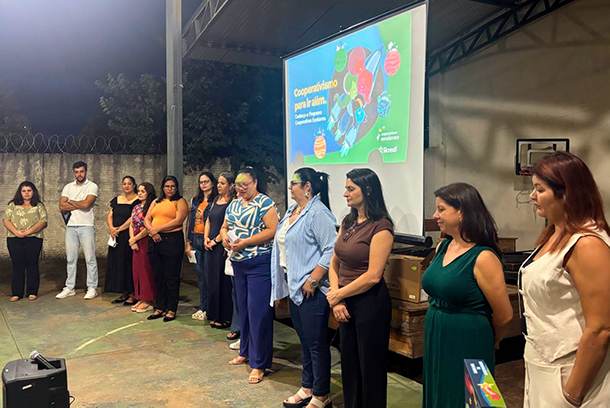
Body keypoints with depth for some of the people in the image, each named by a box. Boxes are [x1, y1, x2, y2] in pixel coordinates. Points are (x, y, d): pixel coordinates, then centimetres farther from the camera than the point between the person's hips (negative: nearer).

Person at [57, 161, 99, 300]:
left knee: (90, 258, -2)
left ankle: (92, 288, 4)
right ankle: (69, 288, 16)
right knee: (70, 258, 9)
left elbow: (86, 204, -15)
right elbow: (62, 206, 1)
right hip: (70, 226, 5)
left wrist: (70, 202, -1)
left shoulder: (92, 186, 0)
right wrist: (80, 205, -8)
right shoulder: (68, 187, 13)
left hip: (86, 226, -4)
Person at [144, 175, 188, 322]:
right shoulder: (156, 202, 19)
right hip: (155, 241, 6)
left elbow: (178, 220, -13)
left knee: (171, 276, -1)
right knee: (158, 276, 10)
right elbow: (147, 219, 12)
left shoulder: (180, 202, 0)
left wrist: (157, 228, -13)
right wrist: (152, 231, -8)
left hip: (172, 240, -6)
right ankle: (160, 307, 20)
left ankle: (171, 309, 8)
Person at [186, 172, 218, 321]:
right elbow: (189, 221, 14)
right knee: (200, 274, 11)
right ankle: (203, 308, 20)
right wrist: (188, 242, 9)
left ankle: (210, 309, 8)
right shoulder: (195, 201, 15)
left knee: (208, 274, -3)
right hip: (195, 240, 6)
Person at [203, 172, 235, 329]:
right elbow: (208, 220, 16)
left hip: (222, 246, -8)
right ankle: (214, 315, 22)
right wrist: (206, 238, 3)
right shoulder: (216, 200, 14)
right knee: (212, 279, 12)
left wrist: (215, 241, -13)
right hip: (210, 246, 8)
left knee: (222, 280, -2)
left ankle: (224, 317, 8)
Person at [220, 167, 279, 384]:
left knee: (258, 311, -5)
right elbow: (224, 226, 21)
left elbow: (272, 230, -18)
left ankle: (259, 363, 3)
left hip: (259, 264, -7)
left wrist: (245, 242, -21)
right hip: (238, 263, 8)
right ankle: (246, 351, 33)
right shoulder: (234, 204, 14)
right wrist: (224, 236, -3)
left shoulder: (265, 203, -10)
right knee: (243, 308, 16)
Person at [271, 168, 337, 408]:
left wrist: (312, 280, -23)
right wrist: (281, 286, 17)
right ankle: (307, 388, 32)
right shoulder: (292, 211, 13)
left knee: (316, 343, 3)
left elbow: (331, 250, -22)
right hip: (294, 286, 9)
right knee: (305, 340, 19)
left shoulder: (318, 213, -16)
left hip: (311, 289, -9)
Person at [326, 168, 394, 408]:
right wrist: (337, 301, -5)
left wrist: (337, 295, -10)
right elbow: (334, 264, 8)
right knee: (349, 363, 17)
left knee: (370, 366, 8)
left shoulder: (380, 226, -15)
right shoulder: (348, 222, 8)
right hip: (346, 303, 7)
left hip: (370, 303, -7)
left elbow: (372, 276, -20)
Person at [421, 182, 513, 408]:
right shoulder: (442, 248, 4)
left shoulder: (483, 257, -18)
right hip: (435, 341, 7)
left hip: (467, 346, -7)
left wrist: (483, 343, 5)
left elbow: (504, 316, -12)